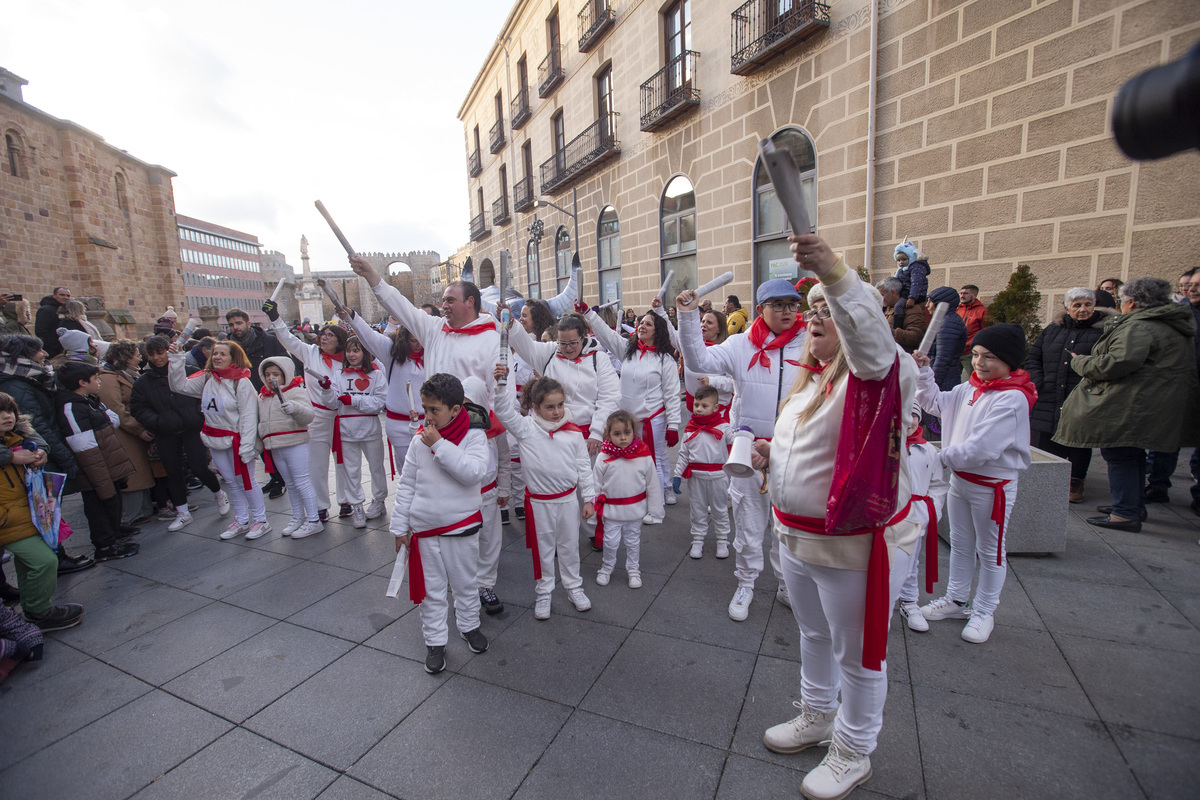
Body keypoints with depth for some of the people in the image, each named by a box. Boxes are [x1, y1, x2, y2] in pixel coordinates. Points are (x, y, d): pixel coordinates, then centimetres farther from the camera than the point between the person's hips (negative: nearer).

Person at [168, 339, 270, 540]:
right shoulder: (206, 378, 5)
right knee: (231, 482, 14)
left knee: (245, 481, 1)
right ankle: (241, 521, 26)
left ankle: (261, 520, 14)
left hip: (236, 439, -6)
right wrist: (176, 358, -2)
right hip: (214, 440, 7)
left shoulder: (242, 382, -14)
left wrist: (246, 447, -19)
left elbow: (248, 416, -16)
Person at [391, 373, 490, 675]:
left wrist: (440, 445, -26)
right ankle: (435, 641, 30)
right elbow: (406, 485, 4)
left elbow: (473, 472, -28)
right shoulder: (420, 441, -3)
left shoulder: (474, 435, -11)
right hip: (424, 528, 2)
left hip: (461, 528, -2)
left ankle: (469, 625, 40)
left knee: (465, 583, 17)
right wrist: (400, 527, 5)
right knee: (431, 589, 13)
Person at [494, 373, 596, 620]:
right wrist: (501, 383, -36)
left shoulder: (574, 433, -5)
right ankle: (544, 593, 33)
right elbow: (504, 410, -22)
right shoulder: (526, 428, -10)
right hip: (539, 502, -1)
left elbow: (584, 468, 1)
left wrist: (589, 498, 2)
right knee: (543, 547, 15)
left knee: (569, 546, 18)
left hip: (568, 499, 2)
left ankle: (574, 587, 38)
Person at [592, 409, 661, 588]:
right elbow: (596, 485, -3)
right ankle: (607, 567, 36)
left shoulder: (644, 456, -11)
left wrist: (655, 509, 2)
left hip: (635, 509, 1)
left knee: (633, 541, 17)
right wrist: (593, 507, 0)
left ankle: (633, 569, 38)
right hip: (611, 510, -1)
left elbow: (652, 484, -1)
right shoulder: (604, 458, -13)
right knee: (610, 542, 10)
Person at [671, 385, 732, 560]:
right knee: (698, 511, 13)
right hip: (696, 476, 2)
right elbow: (683, 453, 6)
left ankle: (722, 541, 29)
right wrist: (677, 475, 4)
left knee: (720, 511, 14)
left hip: (717, 476, -2)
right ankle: (697, 541, 27)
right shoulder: (690, 429, 2)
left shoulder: (723, 427, -6)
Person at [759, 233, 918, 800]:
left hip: (853, 544, -8)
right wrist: (771, 454, 0)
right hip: (794, 534, 8)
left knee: (858, 652, 15)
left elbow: (868, 332, -42)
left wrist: (834, 273, -57)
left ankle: (853, 751, 40)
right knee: (813, 634, 27)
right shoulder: (810, 376, 8)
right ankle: (818, 716, 51)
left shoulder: (877, 371, -17)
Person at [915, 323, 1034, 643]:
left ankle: (984, 612, 28)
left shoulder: (1012, 399, -22)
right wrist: (924, 371, 2)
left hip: (993, 486, -7)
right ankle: (957, 600, 36)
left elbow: (983, 447, -28)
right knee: (960, 544, 20)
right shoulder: (969, 389, 1)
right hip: (960, 479, 8)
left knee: (990, 551, 11)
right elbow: (935, 403, 15)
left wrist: (947, 456, -16)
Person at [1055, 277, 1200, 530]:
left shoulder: (1139, 326, -17)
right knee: (1133, 455, 20)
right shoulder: (1172, 324, 18)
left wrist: (1080, 362, -12)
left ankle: (1126, 514, -1)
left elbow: (1118, 363, -28)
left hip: (1131, 406, -11)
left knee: (1119, 455, -5)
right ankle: (1135, 504, 31)